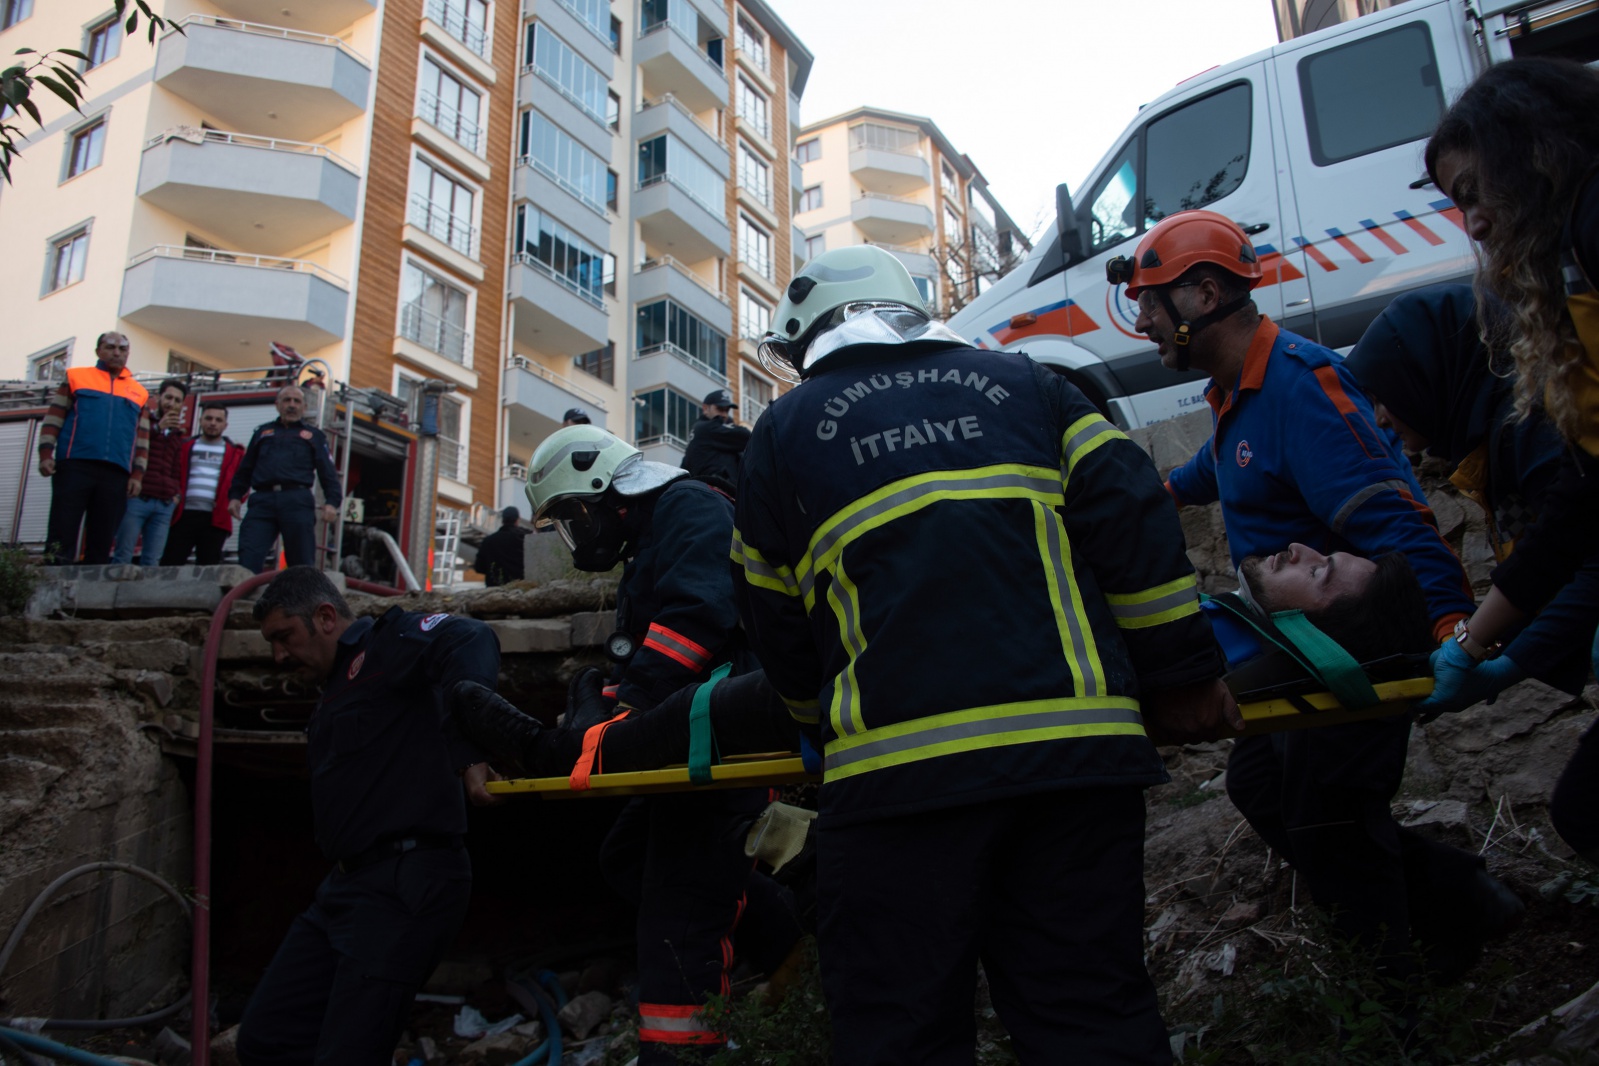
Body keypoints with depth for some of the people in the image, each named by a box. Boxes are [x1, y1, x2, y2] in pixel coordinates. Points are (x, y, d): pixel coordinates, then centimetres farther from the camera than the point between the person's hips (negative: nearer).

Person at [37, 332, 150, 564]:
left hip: (116, 475, 2)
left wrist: (138, 474, 6)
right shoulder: (76, 377, 15)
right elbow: (53, 419, 10)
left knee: (102, 544, -1)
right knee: (61, 538, -8)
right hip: (74, 466, -2)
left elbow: (142, 439, 16)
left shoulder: (139, 393, 19)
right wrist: (46, 453, -2)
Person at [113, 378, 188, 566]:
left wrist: (177, 492, 10)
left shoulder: (178, 434, 24)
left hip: (164, 505, 4)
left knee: (151, 561, -1)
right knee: (123, 557, -8)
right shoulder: (141, 418, 9)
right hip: (136, 499, -4)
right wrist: (158, 428, -14)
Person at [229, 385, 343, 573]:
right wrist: (235, 496, 10)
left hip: (297, 501, -2)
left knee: (302, 563, -3)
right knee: (248, 558, -12)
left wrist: (331, 502, -6)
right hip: (262, 500, 2)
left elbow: (328, 472, 10)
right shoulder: (263, 432, 28)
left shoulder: (314, 436, 21)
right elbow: (245, 469, 26)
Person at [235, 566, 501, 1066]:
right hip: (348, 883, 10)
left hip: (406, 881, -10)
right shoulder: (338, 687, 22)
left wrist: (467, 753, -30)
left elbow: (471, 642, -27)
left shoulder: (386, 644, -7)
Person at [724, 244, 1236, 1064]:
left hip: (898, 768, -2)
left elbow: (775, 624, 20)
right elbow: (1134, 520, 9)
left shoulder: (785, 432, 16)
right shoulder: (1023, 382, 21)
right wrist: (1183, 675, 13)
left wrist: (827, 724, 35)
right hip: (1080, 743, 3)